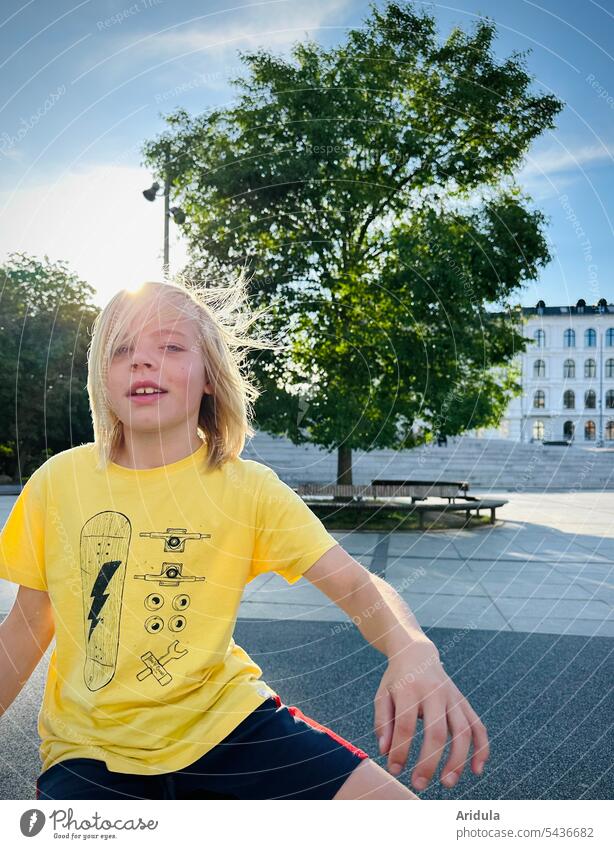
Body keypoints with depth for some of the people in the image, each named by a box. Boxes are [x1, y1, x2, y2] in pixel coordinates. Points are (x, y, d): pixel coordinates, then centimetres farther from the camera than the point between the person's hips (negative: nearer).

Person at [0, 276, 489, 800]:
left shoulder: (248, 487, -8)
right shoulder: (57, 481, -5)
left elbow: (354, 582, -15)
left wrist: (413, 649, -36)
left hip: (222, 718, 0)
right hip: (93, 746, 0)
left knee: (396, 801, -12)